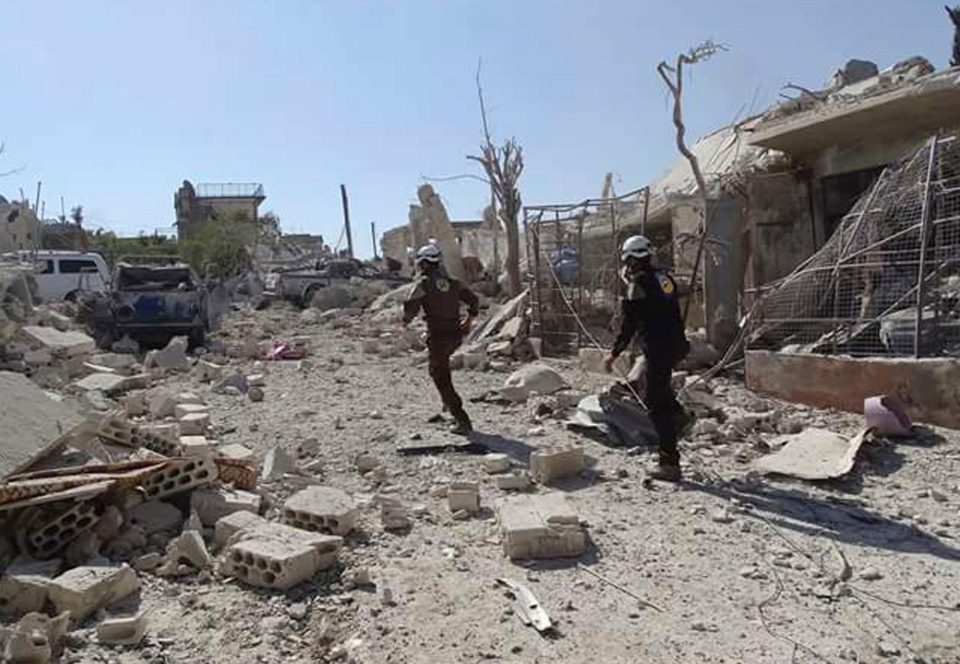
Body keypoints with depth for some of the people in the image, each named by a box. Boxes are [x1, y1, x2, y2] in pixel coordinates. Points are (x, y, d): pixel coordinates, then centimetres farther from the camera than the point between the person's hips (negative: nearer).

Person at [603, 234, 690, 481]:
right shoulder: (664, 277, 12)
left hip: (658, 349, -8)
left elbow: (629, 324, -14)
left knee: (658, 406, -3)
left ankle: (670, 463, -1)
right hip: (676, 345, 9)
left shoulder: (639, 284, -13)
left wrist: (614, 354, -8)